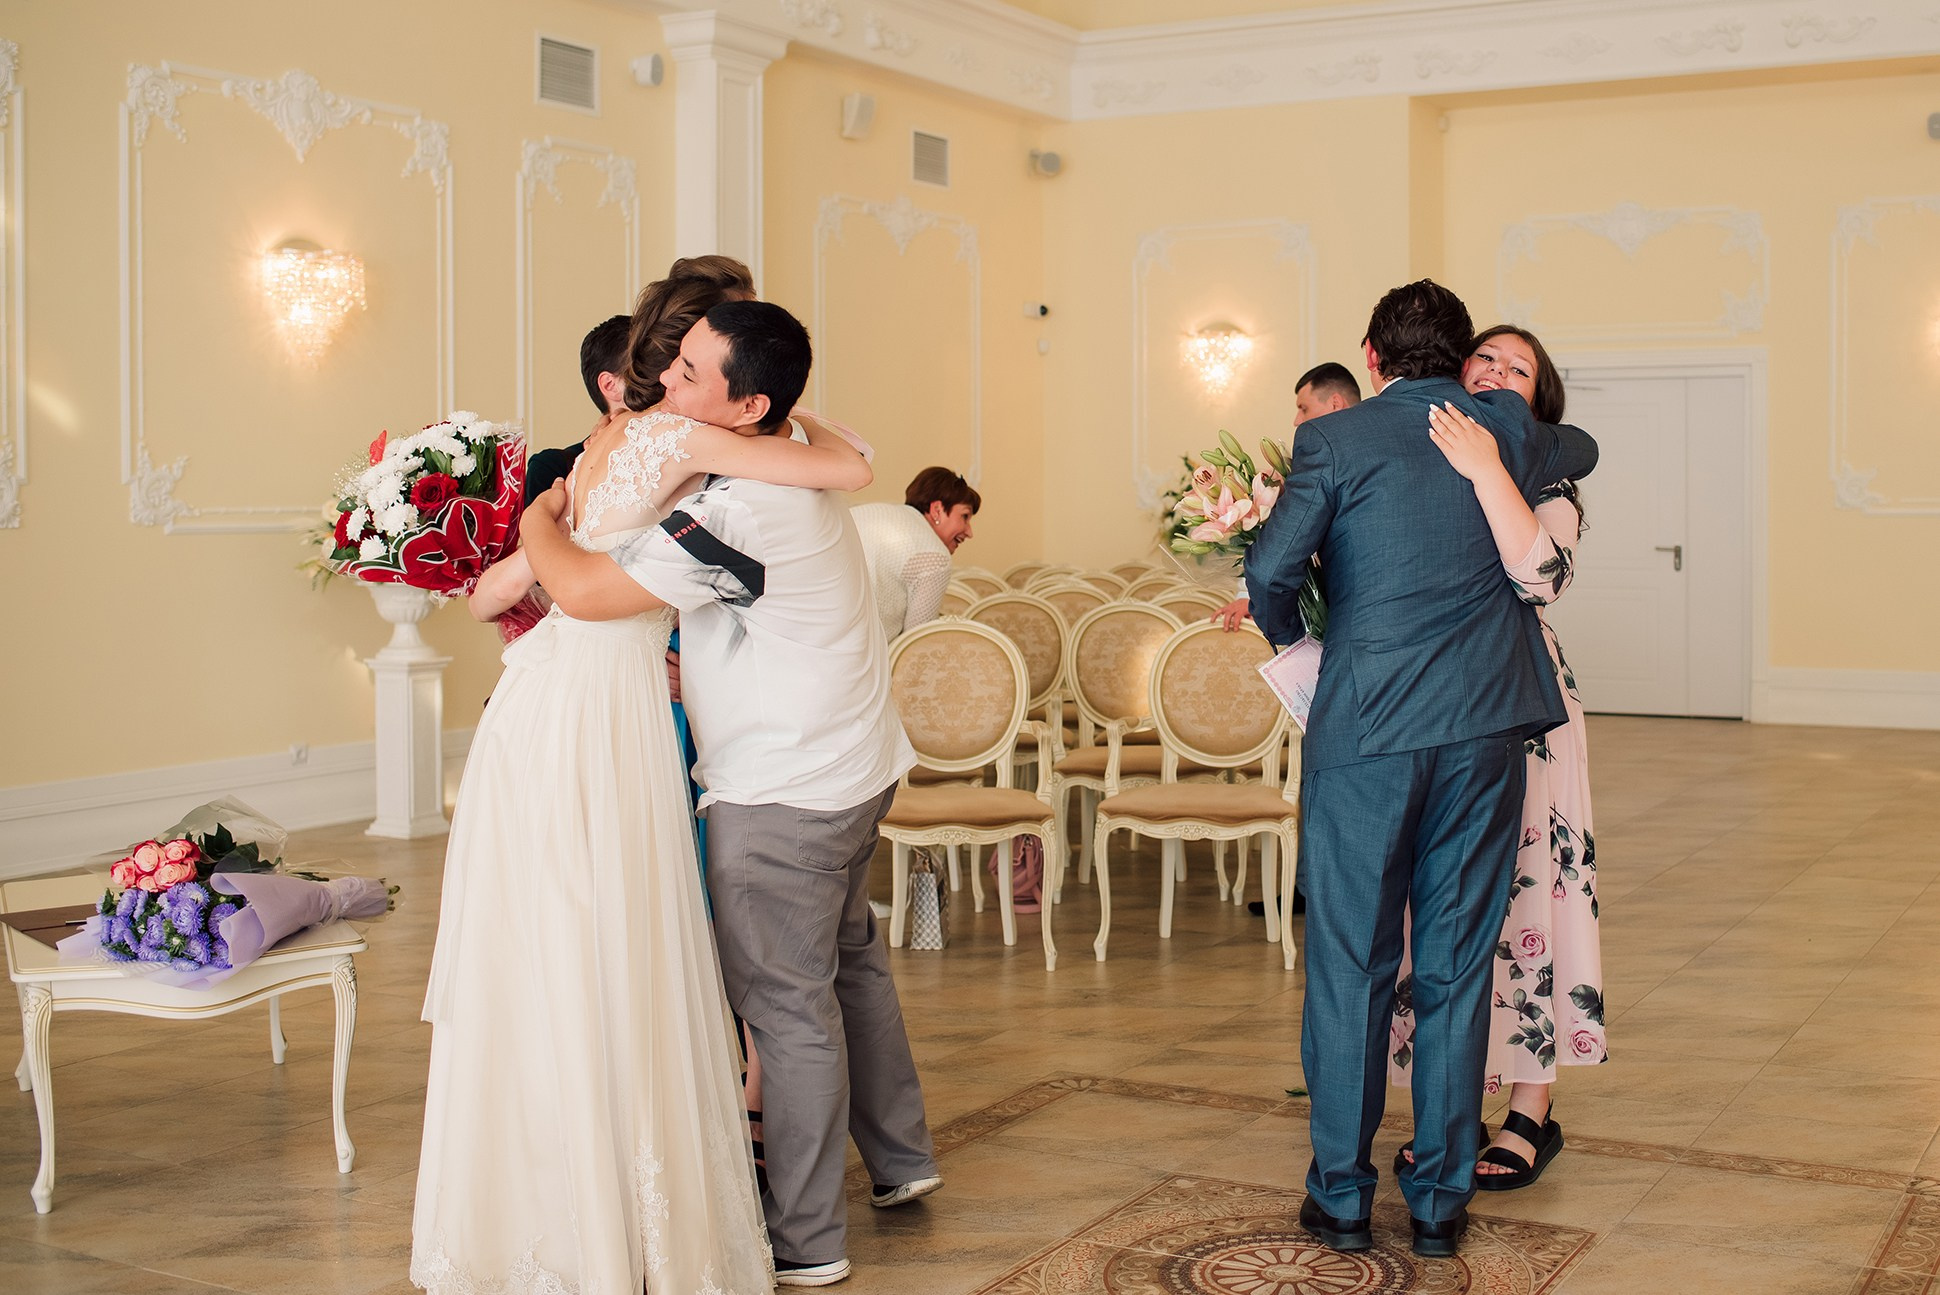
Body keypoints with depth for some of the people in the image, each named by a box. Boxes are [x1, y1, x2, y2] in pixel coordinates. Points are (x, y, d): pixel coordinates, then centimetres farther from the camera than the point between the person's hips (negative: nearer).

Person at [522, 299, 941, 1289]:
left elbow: (586, 589, -25)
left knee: (785, 1002, 0)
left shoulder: (736, 513, -27)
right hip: (855, 763, 10)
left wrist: (535, 520, -5)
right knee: (848, 959, 24)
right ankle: (899, 1158, 40)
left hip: (783, 794, -10)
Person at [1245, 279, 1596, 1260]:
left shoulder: (1335, 438, -3)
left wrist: (1287, 634, 9)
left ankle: (1342, 1194, 15)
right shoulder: (1505, 427, 9)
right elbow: (1578, 451, 31)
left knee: (1350, 965, 7)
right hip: (1483, 726, 3)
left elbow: (1272, 568, -12)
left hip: (1366, 726, -3)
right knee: (1456, 966, 9)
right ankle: (1441, 1198, 16)